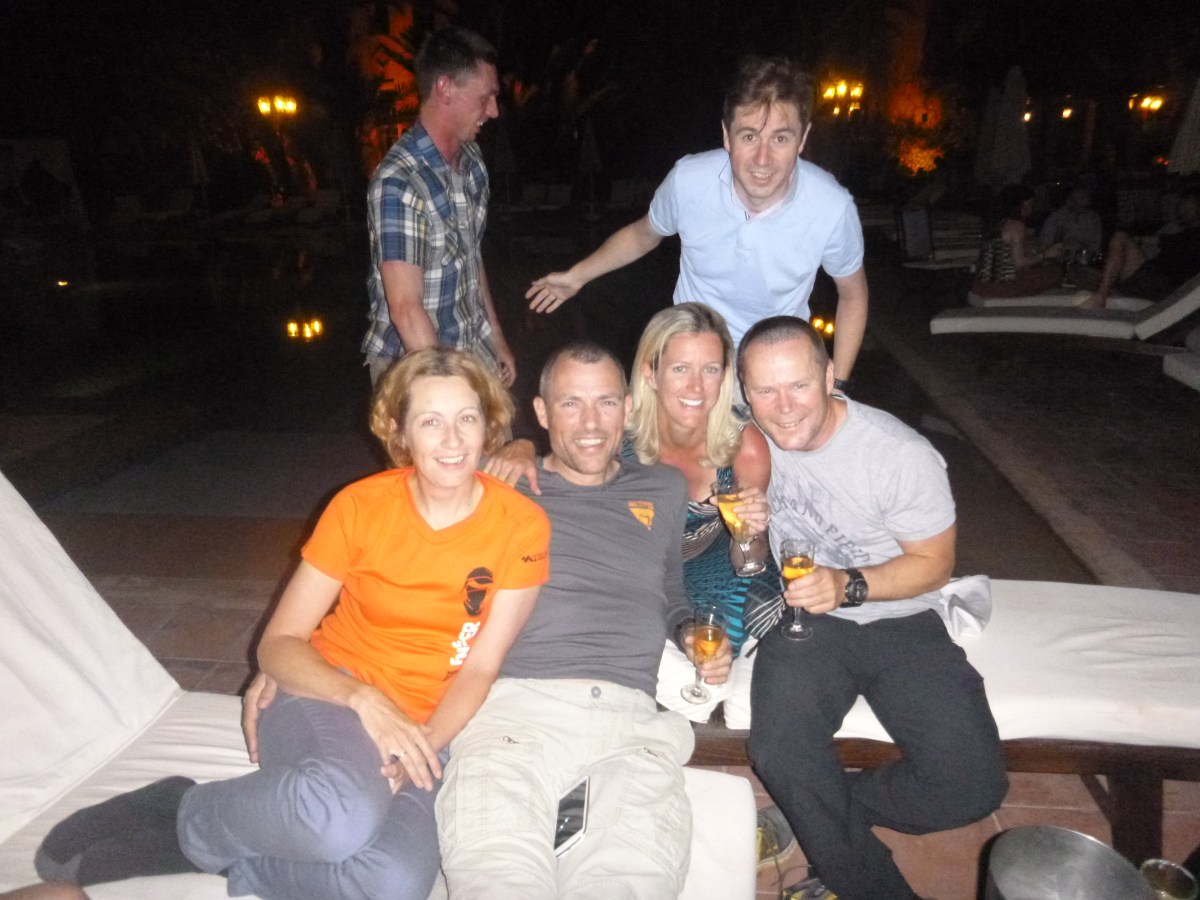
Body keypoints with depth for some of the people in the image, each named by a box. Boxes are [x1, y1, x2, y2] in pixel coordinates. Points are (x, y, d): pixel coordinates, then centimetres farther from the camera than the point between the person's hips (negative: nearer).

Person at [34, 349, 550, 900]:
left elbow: (478, 670, -4)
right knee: (346, 811, -37)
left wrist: (415, 753, -19)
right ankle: (186, 813, -7)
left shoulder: (521, 527, -6)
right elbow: (278, 644, -3)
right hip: (325, 695, -1)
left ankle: (204, 848, -7)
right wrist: (363, 697, -21)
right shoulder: (360, 506, -6)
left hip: (422, 728, 2)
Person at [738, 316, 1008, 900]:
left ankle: (814, 814, 5)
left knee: (973, 785, -19)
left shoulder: (903, 455, -18)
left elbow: (934, 562, -6)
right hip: (804, 617, 2)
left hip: (899, 619, -1)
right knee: (779, 752, -25)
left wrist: (849, 585, -23)